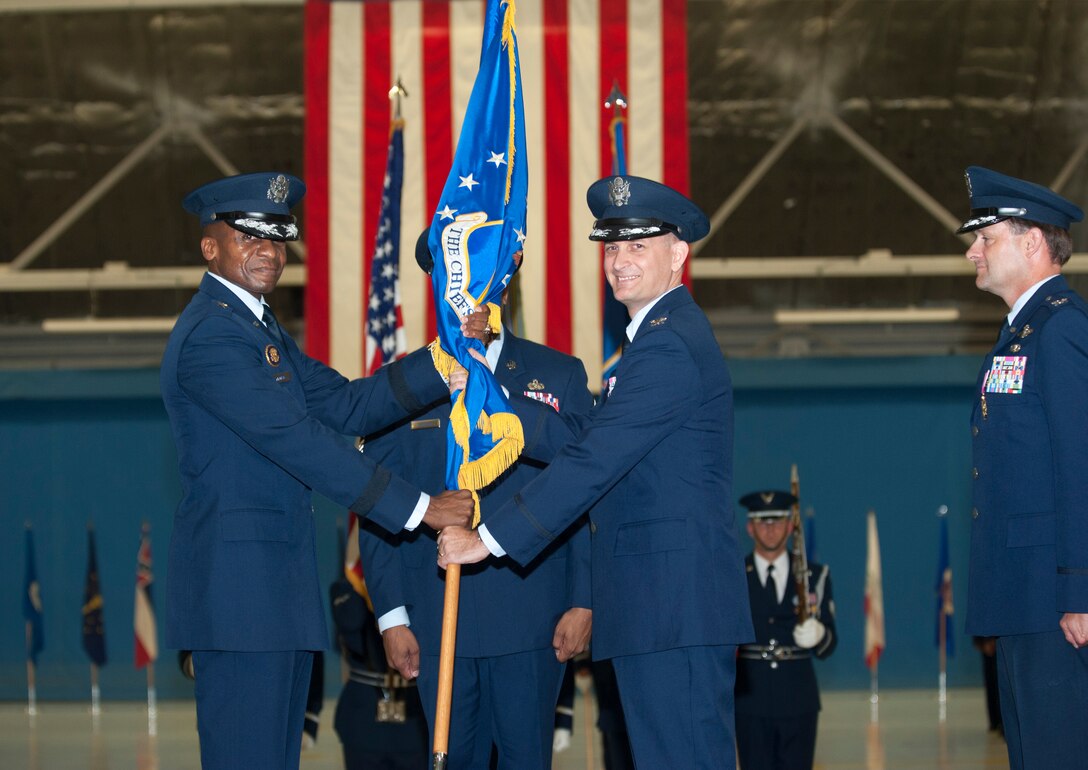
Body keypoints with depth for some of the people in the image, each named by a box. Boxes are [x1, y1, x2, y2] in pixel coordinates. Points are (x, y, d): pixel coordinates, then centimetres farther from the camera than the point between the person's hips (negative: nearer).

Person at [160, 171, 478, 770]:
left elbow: (346, 406, 11)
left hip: (277, 584, 11)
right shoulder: (211, 334, -14)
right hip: (237, 583, -11)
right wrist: (417, 508, -21)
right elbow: (298, 441, -21)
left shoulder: (259, 327, 20)